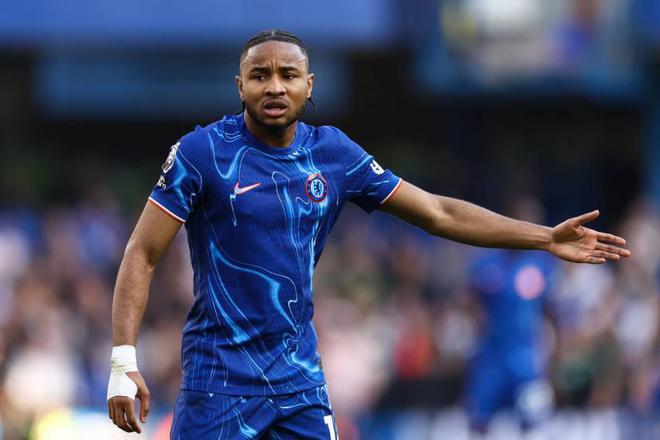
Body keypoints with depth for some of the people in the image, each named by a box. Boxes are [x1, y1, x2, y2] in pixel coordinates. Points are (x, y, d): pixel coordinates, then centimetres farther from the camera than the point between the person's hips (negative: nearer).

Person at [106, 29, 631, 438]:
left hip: (299, 376, 4)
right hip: (219, 375, -4)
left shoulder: (334, 154, 5)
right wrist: (124, 361, -17)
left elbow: (438, 213, 12)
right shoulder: (203, 152, -8)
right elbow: (143, 255, -7)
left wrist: (547, 238, 8)